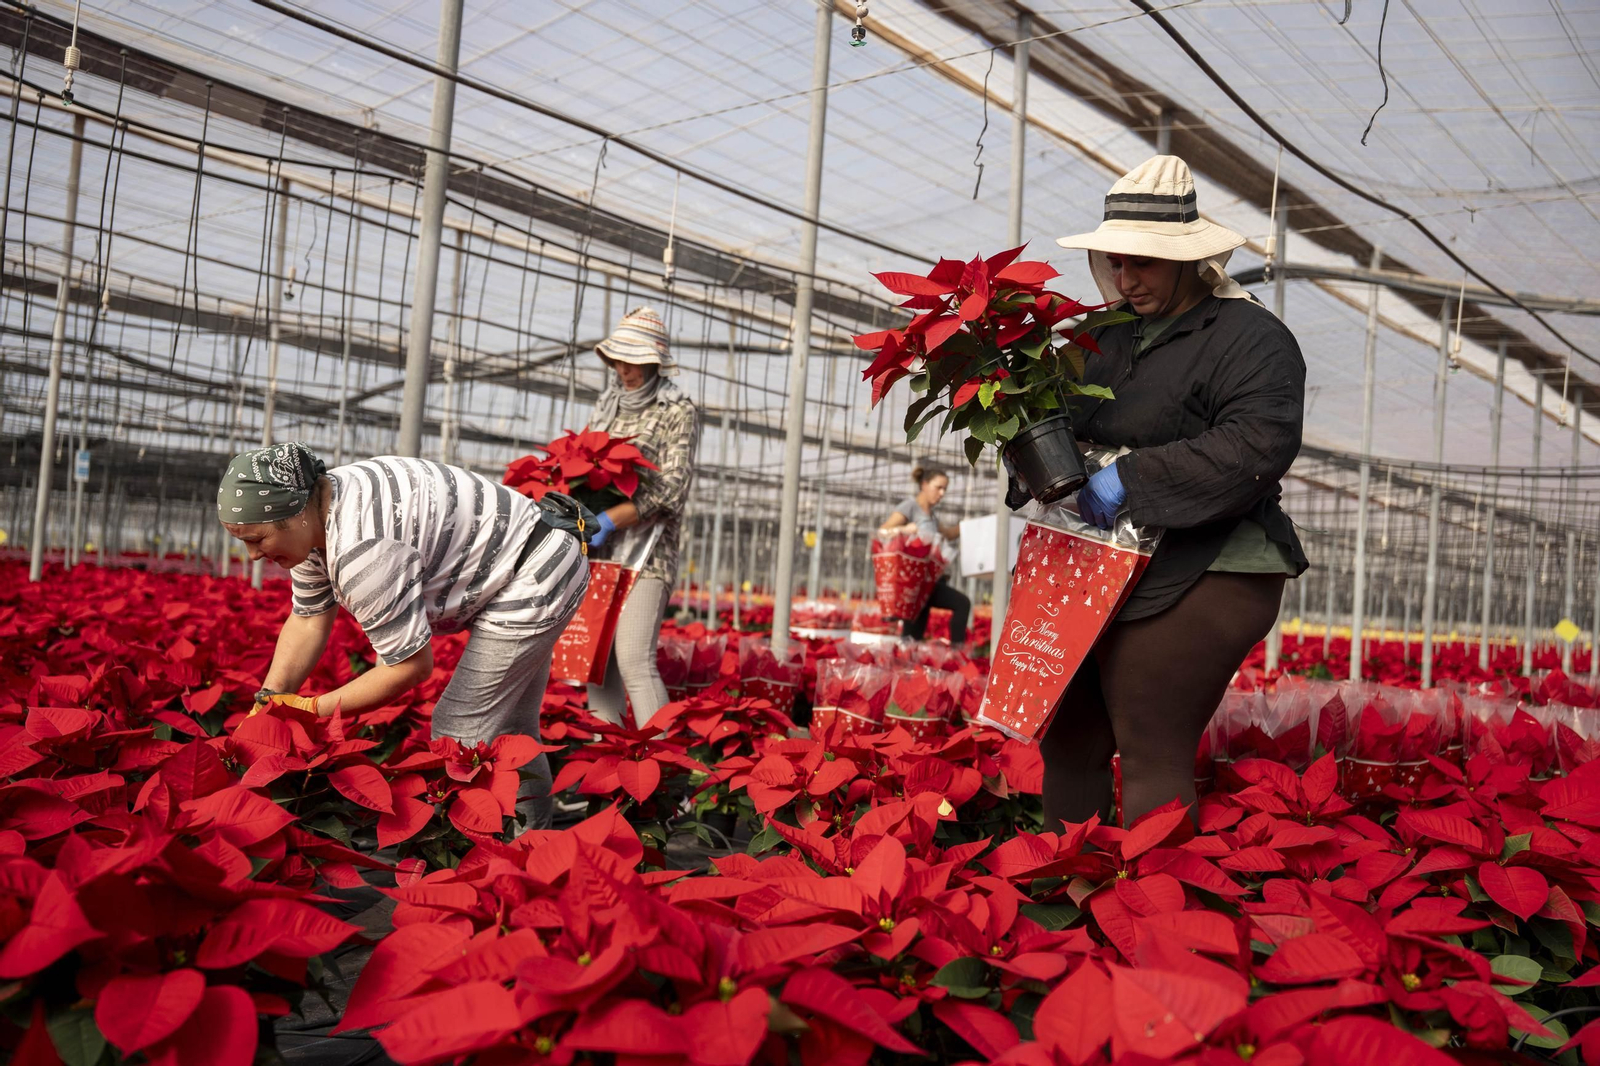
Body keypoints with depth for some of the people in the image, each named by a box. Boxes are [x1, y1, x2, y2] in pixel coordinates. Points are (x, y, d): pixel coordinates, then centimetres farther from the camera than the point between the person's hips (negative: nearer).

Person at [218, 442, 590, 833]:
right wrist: (268, 703, -5)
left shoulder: (362, 547, -33)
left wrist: (313, 709, -16)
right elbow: (308, 621, 4)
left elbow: (412, 665, -26)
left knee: (459, 735, -10)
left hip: (535, 581, -10)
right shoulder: (312, 517, -4)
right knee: (510, 730, 20)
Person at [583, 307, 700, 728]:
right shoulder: (607, 406, 16)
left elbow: (672, 487, -12)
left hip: (646, 551, -6)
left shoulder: (679, 411, -2)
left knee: (634, 659, -16)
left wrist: (609, 520, -20)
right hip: (600, 550, 6)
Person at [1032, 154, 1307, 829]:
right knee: (1068, 738, 11)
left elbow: (1260, 444, -21)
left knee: (1152, 754, -7)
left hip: (1198, 584, -8)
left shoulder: (1250, 338, -7)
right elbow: (1077, 429, 28)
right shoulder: (1112, 334, 18)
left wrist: (1134, 478, -22)